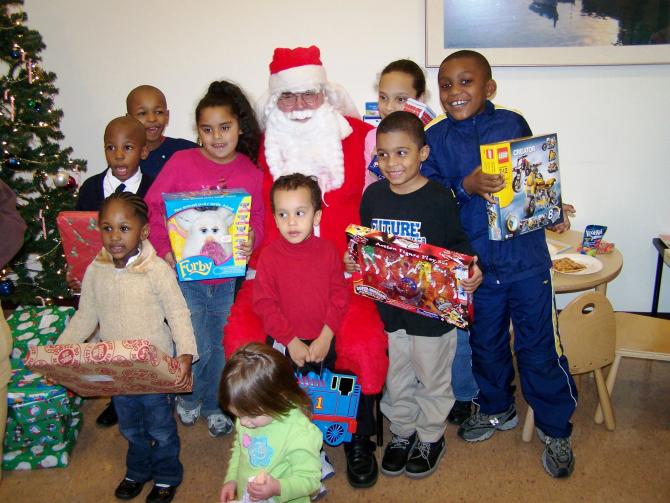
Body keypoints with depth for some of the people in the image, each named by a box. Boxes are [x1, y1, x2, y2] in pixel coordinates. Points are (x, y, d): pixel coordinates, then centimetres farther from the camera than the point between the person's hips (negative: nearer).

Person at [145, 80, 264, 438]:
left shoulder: (251, 174, -1)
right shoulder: (181, 162, -7)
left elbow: (256, 220, 3)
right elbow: (151, 207, -6)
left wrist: (250, 240, -19)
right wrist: (164, 249, -16)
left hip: (228, 275, 2)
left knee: (221, 346, 14)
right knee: (197, 347, -1)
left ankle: (214, 405, 39)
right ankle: (188, 398, 31)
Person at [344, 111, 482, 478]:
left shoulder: (439, 198, -15)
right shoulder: (373, 196, -2)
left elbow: (458, 245, -7)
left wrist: (470, 272, -25)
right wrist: (352, 261, -10)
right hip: (388, 307, 4)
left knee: (432, 378, 16)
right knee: (396, 378, 20)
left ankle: (431, 438, 38)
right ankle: (401, 433, 41)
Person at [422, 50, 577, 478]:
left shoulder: (513, 124, -1)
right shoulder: (435, 138, -1)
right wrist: (466, 186, -23)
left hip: (526, 256, -1)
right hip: (475, 262, 2)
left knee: (540, 347, 5)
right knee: (486, 344, 18)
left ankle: (556, 429, 26)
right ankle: (497, 409, 44)